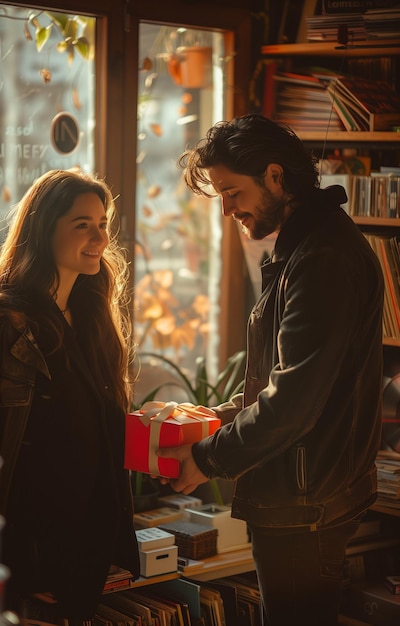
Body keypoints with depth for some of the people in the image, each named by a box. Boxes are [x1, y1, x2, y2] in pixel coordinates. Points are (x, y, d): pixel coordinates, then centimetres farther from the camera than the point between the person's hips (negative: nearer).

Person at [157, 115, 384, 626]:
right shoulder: (300, 246, 14)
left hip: (304, 505, -10)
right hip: (297, 493, 10)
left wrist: (209, 458, -14)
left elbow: (293, 400, -24)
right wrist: (227, 413, 12)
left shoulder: (324, 258, -21)